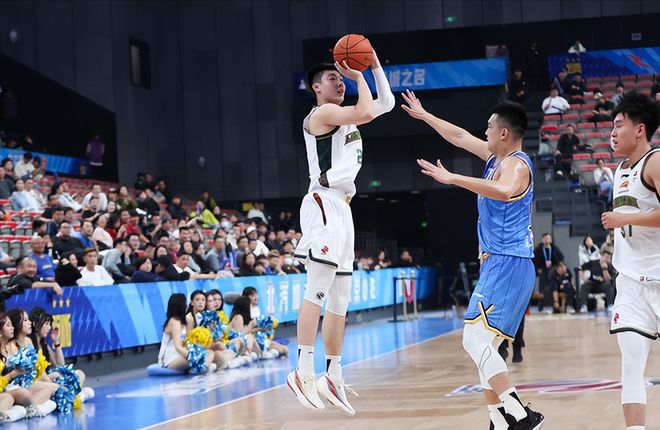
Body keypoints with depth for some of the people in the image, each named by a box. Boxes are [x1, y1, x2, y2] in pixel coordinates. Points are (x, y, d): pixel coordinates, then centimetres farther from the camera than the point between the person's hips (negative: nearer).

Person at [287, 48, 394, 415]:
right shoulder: (322, 113, -6)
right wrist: (358, 77, -6)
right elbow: (367, 112, -20)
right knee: (317, 290, -18)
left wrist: (375, 67, 17)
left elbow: (385, 104, 26)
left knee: (340, 299, 9)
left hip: (341, 208, 10)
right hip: (324, 205, -10)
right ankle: (304, 372, -23)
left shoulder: (344, 116, 22)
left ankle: (333, 377, 13)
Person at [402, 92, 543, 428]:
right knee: (483, 346, 10)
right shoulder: (496, 157, 16)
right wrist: (424, 116, 38)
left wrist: (452, 178, -33)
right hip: (498, 264, 10)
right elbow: (460, 137, 30)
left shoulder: (516, 164, -12)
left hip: (507, 265, -10)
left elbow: (505, 191, -36)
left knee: (475, 340, -18)